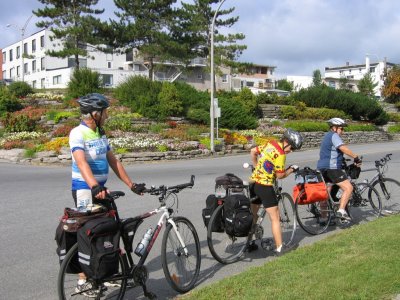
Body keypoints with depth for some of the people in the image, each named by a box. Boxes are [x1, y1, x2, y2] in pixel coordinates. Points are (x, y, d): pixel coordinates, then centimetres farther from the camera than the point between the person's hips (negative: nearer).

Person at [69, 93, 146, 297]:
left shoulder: (100, 134, 11)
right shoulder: (78, 133, -15)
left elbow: (113, 161, 13)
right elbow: (82, 163, -30)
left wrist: (131, 184, 10)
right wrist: (95, 187, -45)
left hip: (101, 188, 8)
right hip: (85, 189, -8)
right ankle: (83, 281, 7)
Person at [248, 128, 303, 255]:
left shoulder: (270, 143, 7)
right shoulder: (280, 154, -17)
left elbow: (253, 151, 18)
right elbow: (280, 175, -13)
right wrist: (291, 169, 3)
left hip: (254, 182, 9)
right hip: (265, 186, -9)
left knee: (253, 215, 20)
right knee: (275, 217, 1)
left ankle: (249, 243, 29)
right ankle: (279, 248, 4)